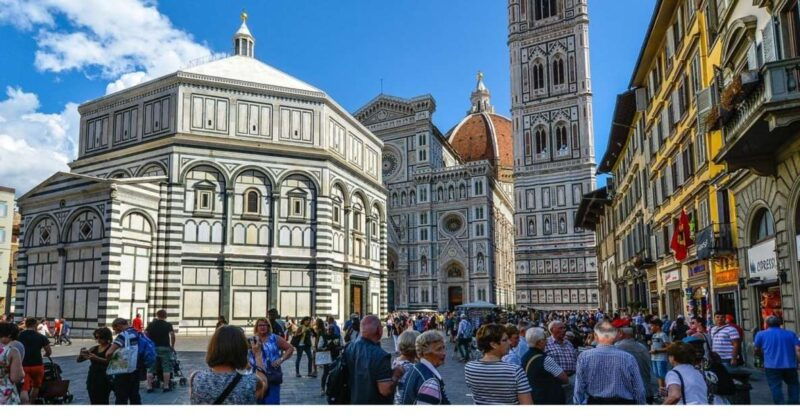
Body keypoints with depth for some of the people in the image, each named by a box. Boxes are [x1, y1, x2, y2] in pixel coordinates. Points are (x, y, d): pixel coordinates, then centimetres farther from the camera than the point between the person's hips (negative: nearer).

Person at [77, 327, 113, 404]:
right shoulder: (94, 349, 13)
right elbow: (79, 360, 10)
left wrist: (96, 358, -35)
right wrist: (81, 354, -12)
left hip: (104, 381, -6)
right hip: (92, 379, 6)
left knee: (102, 403, -11)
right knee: (94, 403, 8)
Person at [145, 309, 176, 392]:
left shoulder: (151, 324, 8)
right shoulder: (168, 325, 1)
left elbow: (145, 334, -1)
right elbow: (172, 335, -10)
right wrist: (172, 346, -1)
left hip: (152, 348, 2)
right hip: (165, 348, -2)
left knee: (150, 369, 8)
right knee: (166, 368, 3)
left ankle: (149, 387, 7)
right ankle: (166, 386, 3)